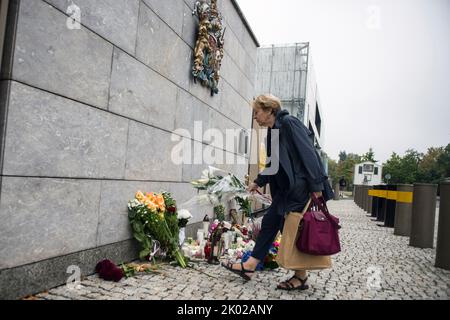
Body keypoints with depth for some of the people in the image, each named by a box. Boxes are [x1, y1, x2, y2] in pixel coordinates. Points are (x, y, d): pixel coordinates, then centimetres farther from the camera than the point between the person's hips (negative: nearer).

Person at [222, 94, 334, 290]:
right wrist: (258, 182, 27)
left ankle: (301, 276, 17)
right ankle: (250, 266, 17)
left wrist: (316, 186, -22)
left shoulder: (289, 123, -13)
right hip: (286, 188, 9)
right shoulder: (273, 131, 13)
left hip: (301, 186, -9)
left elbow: (308, 153, -19)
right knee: (269, 222, 9)